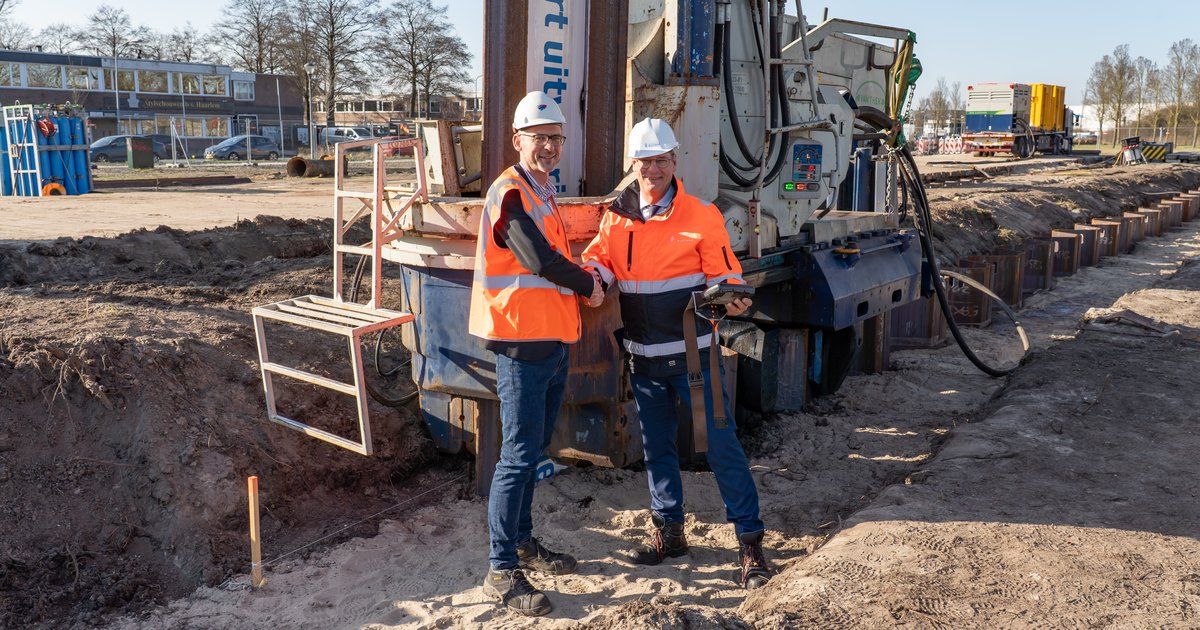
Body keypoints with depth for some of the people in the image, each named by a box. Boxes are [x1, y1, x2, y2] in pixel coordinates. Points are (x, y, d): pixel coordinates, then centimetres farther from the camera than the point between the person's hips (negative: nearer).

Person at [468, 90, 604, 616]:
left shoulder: (542, 193, 17)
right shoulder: (510, 193, -14)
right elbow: (540, 260, -22)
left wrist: (582, 283, 6)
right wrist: (588, 285, -6)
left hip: (552, 341, 10)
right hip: (523, 342, -10)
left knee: (533, 450, 18)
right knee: (519, 456, -6)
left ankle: (523, 542, 31)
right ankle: (501, 569, 3)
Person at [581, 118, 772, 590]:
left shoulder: (701, 216, -6)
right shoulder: (616, 218, 4)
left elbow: (724, 276, -6)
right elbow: (598, 262, 8)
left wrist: (731, 300, -28)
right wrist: (591, 277, -16)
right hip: (643, 357, 5)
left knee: (720, 443, -3)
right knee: (656, 445, 16)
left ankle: (750, 541, 9)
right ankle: (668, 531, 32)